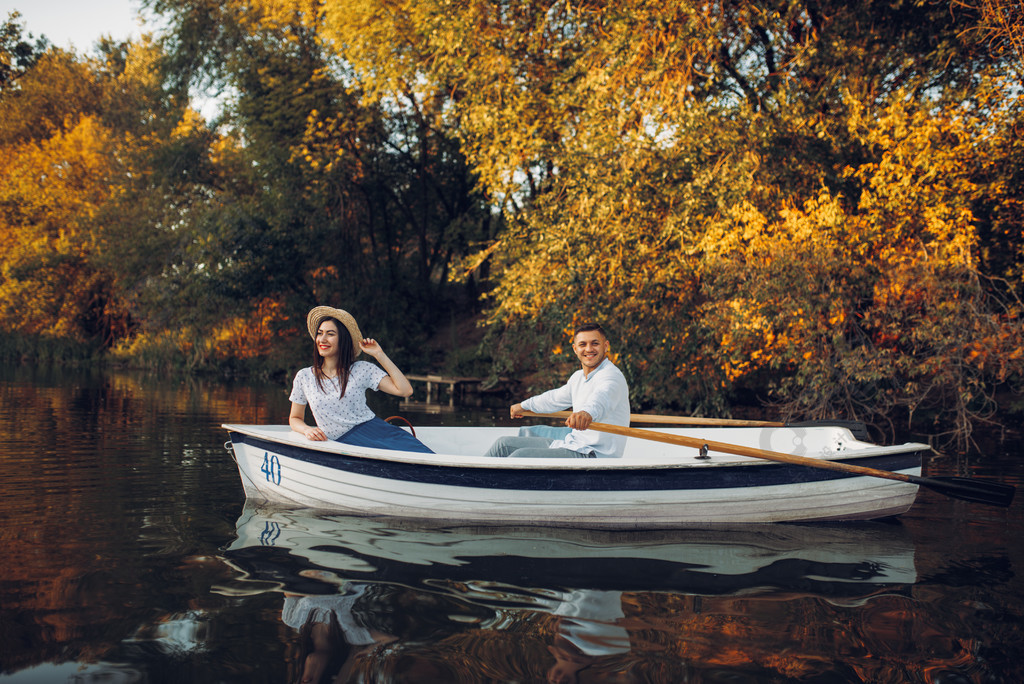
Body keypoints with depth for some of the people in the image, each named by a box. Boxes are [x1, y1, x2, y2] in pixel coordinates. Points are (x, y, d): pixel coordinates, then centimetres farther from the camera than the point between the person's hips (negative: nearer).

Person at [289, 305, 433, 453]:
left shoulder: (362, 369, 6)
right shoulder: (304, 377, 9)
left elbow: (405, 390, -1)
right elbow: (295, 418, 21)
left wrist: (379, 355, 0)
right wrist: (306, 429, -3)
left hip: (375, 429, 1)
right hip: (343, 442, 0)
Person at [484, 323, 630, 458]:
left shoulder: (612, 375, -15)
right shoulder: (578, 376, 15)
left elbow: (601, 398, -39)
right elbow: (556, 398, 35)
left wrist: (588, 413, -62)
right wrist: (524, 406, 49)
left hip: (593, 454, -9)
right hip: (573, 443, 9)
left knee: (521, 456, -25)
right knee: (504, 444, 10)